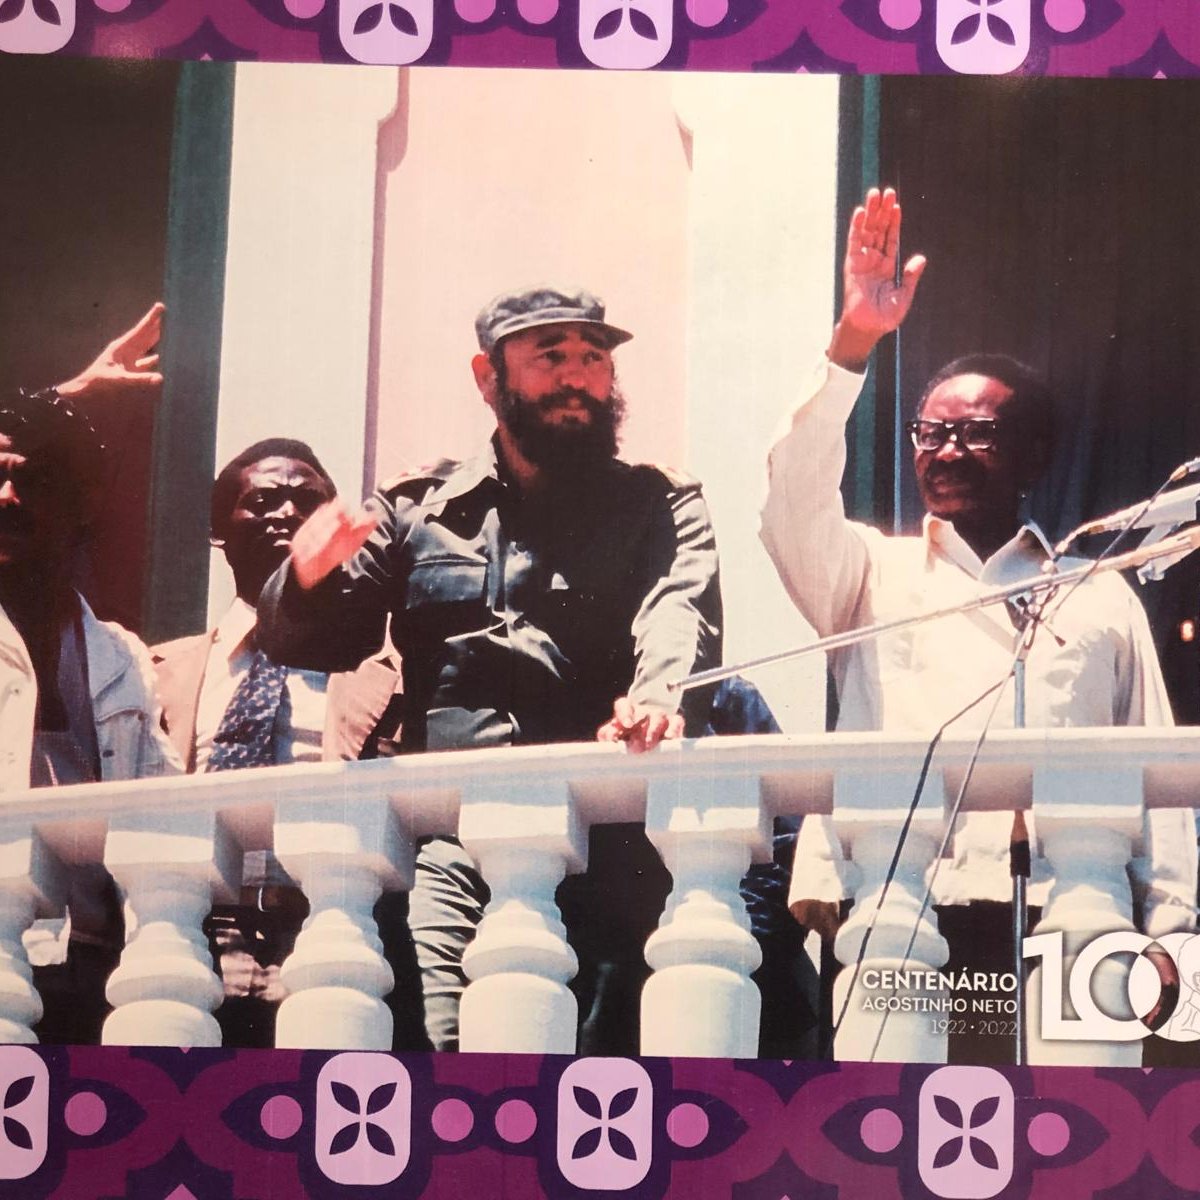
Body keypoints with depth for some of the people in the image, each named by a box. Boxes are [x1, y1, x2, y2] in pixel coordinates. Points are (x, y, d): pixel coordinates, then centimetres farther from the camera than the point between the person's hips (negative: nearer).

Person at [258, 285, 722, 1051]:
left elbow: (680, 607, -5)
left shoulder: (658, 505, 16)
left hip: (602, 837, 0)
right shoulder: (420, 508, 20)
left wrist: (662, 690, -29)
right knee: (424, 1044, -20)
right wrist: (309, 578, -9)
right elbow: (306, 642, 16)